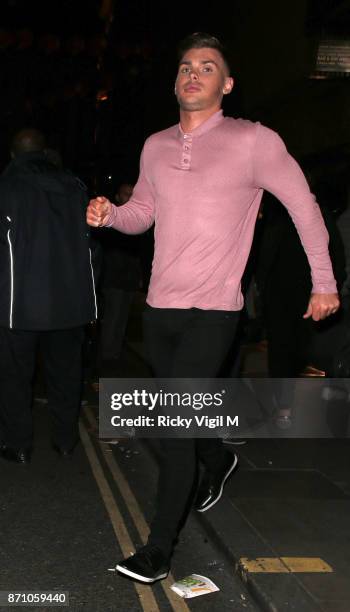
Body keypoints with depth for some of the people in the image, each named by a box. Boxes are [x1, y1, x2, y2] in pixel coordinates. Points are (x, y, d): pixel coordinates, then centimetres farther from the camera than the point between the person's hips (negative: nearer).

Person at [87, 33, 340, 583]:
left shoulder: (252, 141, -8)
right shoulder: (156, 147, 8)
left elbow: (303, 204, -1)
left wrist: (324, 282, 0)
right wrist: (111, 214, -5)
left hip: (213, 313, -6)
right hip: (160, 309, 6)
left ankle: (158, 551, 0)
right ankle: (218, 462, 52)